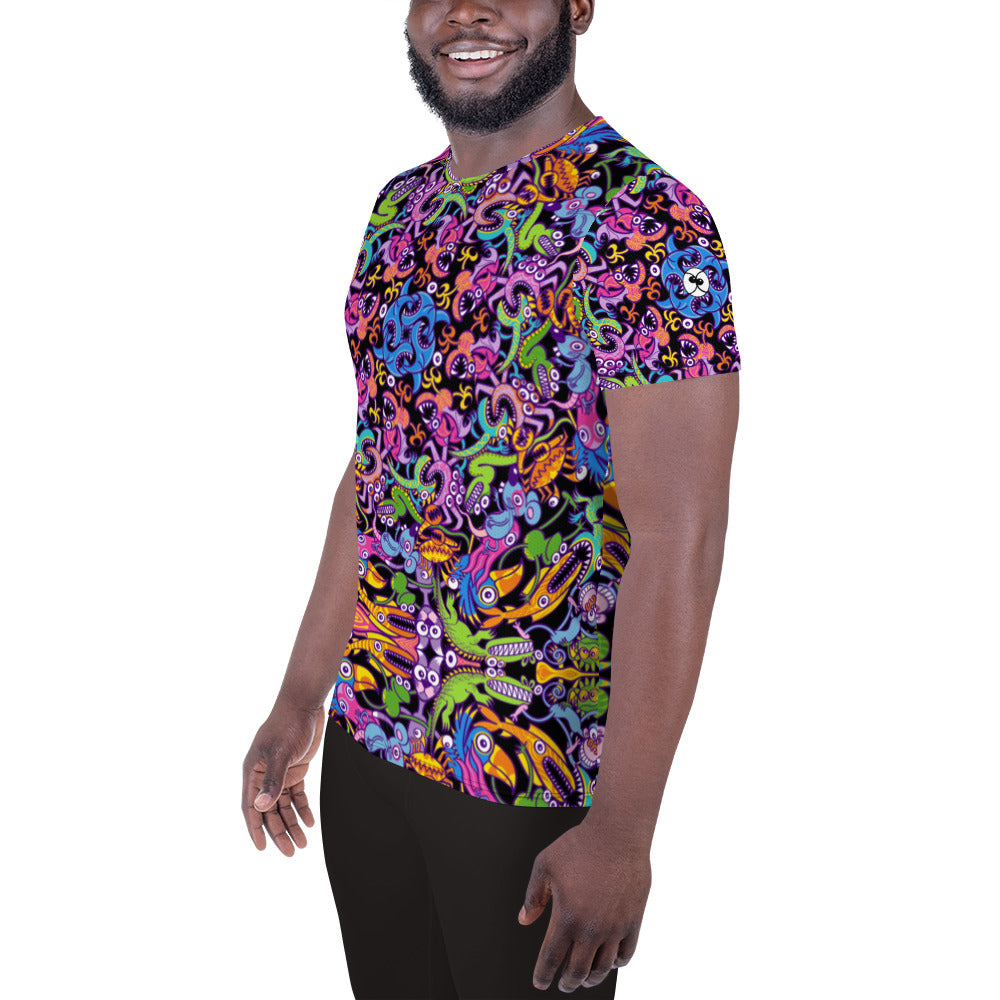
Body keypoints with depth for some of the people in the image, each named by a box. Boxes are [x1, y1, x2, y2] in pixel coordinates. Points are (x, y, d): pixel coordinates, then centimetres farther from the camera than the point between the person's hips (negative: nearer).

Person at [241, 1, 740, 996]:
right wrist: (301, 698, 14)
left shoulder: (643, 223, -16)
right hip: (365, 744, 7)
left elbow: (679, 541, -19)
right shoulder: (402, 208, 8)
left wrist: (622, 828, -21)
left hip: (538, 773, -7)